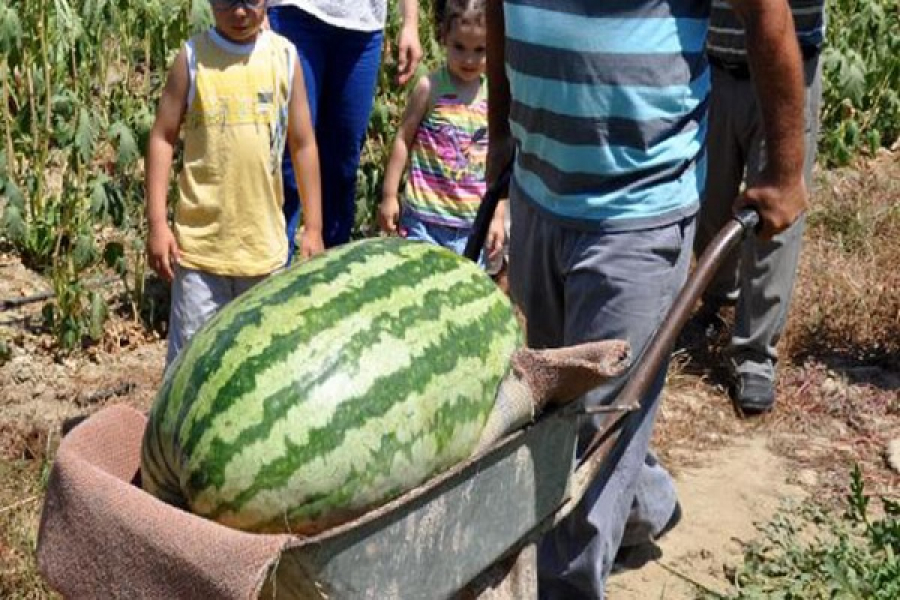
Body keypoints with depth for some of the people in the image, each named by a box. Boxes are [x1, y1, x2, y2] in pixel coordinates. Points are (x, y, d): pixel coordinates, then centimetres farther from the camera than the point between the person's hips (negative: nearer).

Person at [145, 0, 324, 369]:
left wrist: (313, 227, 6)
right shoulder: (193, 57, -4)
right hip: (201, 241, -2)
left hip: (265, 244, 2)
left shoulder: (284, 56, 1)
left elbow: (303, 145, 6)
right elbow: (162, 137, 0)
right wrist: (157, 223, -5)